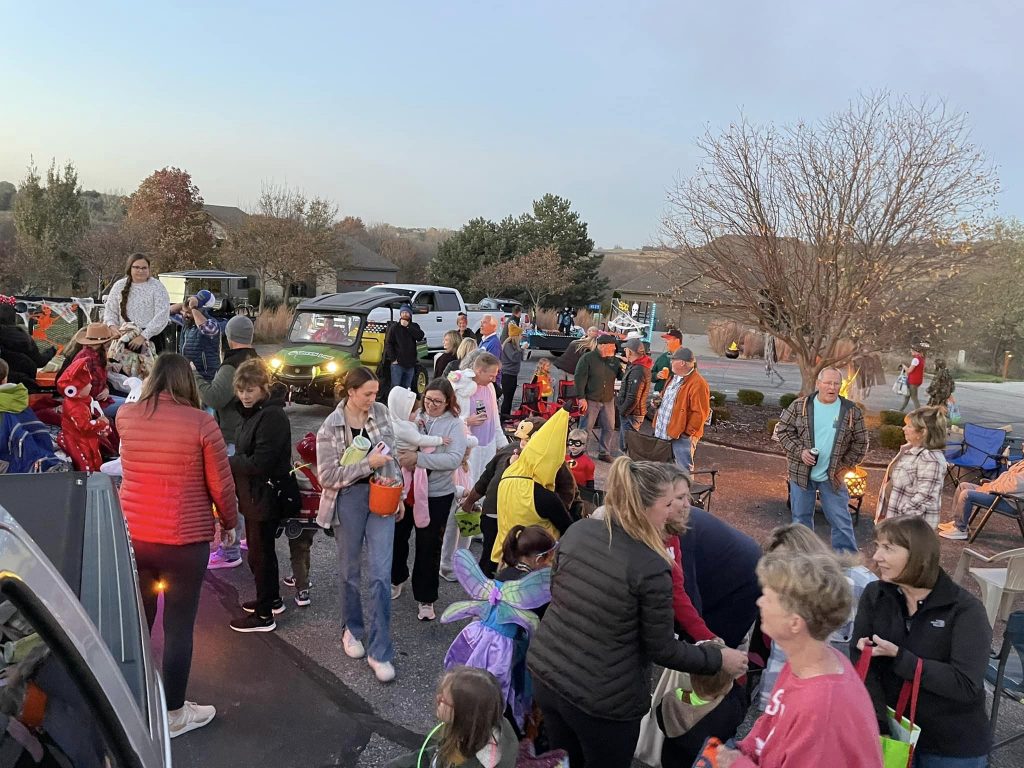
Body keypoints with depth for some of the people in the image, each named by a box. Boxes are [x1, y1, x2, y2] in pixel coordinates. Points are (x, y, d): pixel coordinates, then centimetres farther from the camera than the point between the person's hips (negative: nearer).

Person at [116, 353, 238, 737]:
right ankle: (174, 715, 23)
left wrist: (147, 394, 33)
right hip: (184, 541, -4)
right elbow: (221, 485, -9)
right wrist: (229, 522, 7)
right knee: (178, 627, 9)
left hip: (131, 536, 5)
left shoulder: (126, 416, -3)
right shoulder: (200, 422, -15)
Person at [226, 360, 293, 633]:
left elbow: (259, 463, -26)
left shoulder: (272, 416, -23)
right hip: (254, 494, 10)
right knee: (261, 548, 22)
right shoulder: (255, 411, 7)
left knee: (260, 553, 3)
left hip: (265, 496, -10)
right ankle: (272, 599, 40)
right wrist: (231, 462, -1)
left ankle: (264, 615, 18)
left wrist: (224, 462, -16)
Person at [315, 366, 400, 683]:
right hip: (349, 499, -2)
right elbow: (327, 476, -13)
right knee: (350, 571, 14)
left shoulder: (381, 412, 1)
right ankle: (352, 628, 38)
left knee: (381, 574, -2)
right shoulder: (330, 427, -10)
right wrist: (368, 463, -19)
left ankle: (380, 651, 6)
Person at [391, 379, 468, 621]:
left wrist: (418, 458, -30)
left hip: (437, 495, -3)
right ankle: (396, 578, 47)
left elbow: (454, 459, -22)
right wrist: (401, 454, -23)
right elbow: (393, 441, 0)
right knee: (397, 537, 19)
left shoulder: (455, 425, -9)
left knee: (429, 547, 8)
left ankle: (426, 598, 26)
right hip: (405, 489, 3)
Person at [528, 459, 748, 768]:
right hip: (601, 699, -5)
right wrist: (719, 659, 3)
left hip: (546, 674, 5)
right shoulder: (651, 569, -23)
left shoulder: (577, 531, -7)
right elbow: (662, 650, -11)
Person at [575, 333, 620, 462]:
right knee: (586, 428, 2)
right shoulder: (587, 358, -9)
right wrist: (581, 397, -17)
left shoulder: (614, 360, 6)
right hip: (591, 400, -5)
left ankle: (604, 453, 25)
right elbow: (579, 378, -12)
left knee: (609, 427, 10)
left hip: (608, 400, 6)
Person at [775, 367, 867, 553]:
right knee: (801, 519, 13)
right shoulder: (799, 406, -5)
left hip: (833, 477, 0)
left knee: (841, 522, 3)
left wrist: (845, 466, -3)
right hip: (801, 473, 0)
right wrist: (800, 451, -13)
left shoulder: (852, 411, -2)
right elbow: (783, 430, 0)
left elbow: (860, 443, 4)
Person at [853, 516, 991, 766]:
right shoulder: (874, 595, -6)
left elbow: (967, 685, -22)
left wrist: (898, 656, -26)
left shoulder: (966, 610, -15)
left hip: (955, 746, -2)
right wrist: (877, 722, -24)